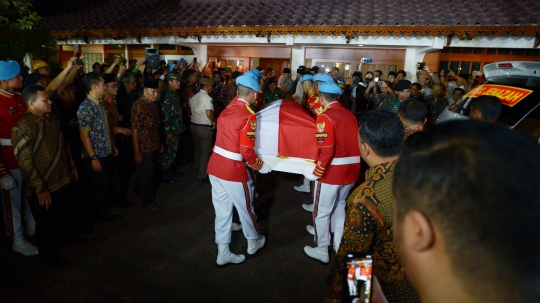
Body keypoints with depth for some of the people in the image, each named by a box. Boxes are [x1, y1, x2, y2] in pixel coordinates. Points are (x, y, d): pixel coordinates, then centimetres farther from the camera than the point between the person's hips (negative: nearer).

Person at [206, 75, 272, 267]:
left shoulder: (227, 110, 8)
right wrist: (261, 166, -3)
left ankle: (223, 253, 28)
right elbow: (246, 151, -21)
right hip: (234, 170, -7)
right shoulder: (248, 116, -17)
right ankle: (253, 242, 39)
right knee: (245, 208, 16)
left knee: (222, 210, 16)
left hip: (215, 166, 7)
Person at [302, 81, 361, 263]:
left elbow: (326, 151, -23)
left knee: (321, 212, 9)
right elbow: (354, 144, 14)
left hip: (332, 172, -7)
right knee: (339, 206, 24)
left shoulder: (325, 117, -15)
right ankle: (339, 244, 37)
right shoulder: (350, 115, 7)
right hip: (351, 170, 7)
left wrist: (316, 173, -14)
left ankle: (321, 251, 23)